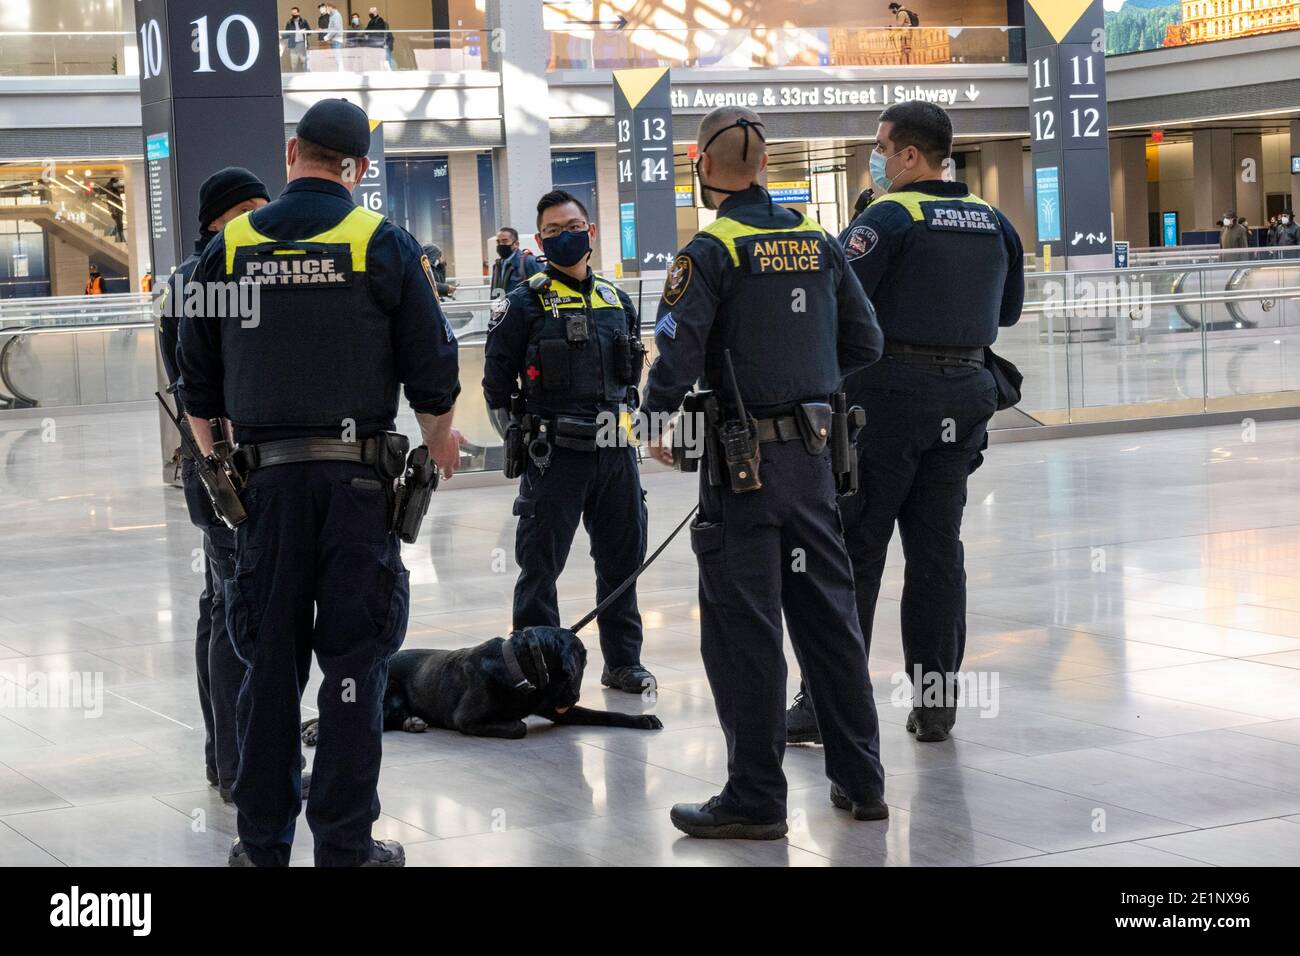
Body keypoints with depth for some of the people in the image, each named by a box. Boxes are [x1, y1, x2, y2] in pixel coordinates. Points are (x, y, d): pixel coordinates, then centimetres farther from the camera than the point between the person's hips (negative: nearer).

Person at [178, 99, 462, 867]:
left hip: (266, 478, 2)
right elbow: (432, 369, -2)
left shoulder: (230, 247, 5)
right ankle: (345, 843, 3)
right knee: (355, 659, 3)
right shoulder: (384, 245, -3)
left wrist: (215, 459, 26)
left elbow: (197, 379, 10)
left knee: (270, 657, 10)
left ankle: (263, 840, 14)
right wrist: (441, 440, 17)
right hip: (358, 477, -2)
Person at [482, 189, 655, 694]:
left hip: (616, 451, 5)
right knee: (541, 562, -1)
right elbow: (497, 380, -2)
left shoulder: (616, 299, 12)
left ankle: (623, 660, 22)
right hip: (554, 455, -5)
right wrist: (519, 437, -6)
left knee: (622, 557, 11)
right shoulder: (525, 302, -4)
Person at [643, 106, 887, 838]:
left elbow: (679, 348, -18)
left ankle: (756, 799, 5)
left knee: (744, 628, 1)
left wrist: (659, 419, -2)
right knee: (829, 613, 15)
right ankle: (861, 780, 22)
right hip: (813, 452, 6)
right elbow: (865, 344, 11)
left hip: (743, 462, -6)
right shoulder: (818, 241, 6)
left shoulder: (714, 250, -11)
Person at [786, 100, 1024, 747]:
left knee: (853, 549, 0)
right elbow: (1008, 310, 20)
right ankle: (936, 699, 12)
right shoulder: (993, 223, 8)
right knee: (938, 546, 11)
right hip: (964, 393, 6)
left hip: (889, 393, -6)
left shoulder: (890, 217, -12)